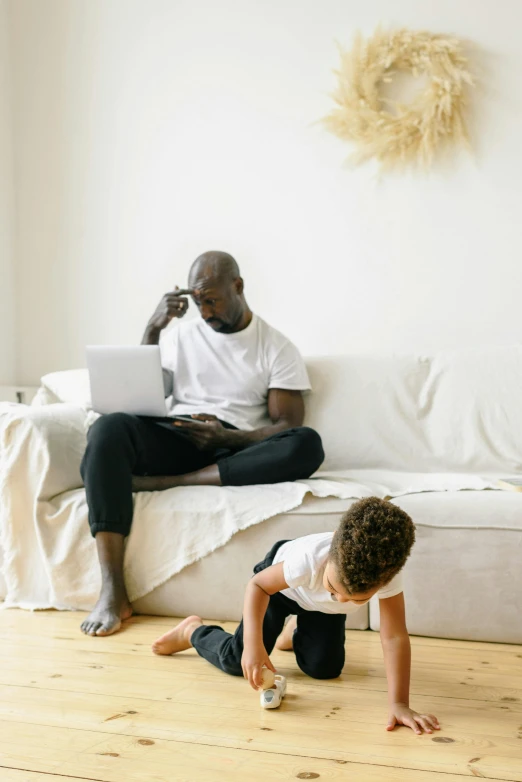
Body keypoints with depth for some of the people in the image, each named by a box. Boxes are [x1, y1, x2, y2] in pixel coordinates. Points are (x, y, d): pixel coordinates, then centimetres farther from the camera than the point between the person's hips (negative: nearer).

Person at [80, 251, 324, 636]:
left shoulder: (277, 347, 8)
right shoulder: (180, 336, 16)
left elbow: (288, 428, -1)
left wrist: (227, 438, -18)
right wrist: (153, 330, 0)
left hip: (235, 453, -1)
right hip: (174, 441, 2)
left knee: (308, 445, -31)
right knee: (110, 428, -31)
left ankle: (164, 483, -28)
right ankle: (113, 592, -37)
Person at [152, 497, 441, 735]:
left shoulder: (385, 570, -42)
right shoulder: (308, 558, -47)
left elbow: (395, 637, -41)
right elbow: (258, 585, -31)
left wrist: (399, 704, -46)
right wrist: (253, 643, -42)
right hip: (282, 583, -3)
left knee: (324, 668, 3)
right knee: (238, 661, -7)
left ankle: (295, 632, 36)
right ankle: (194, 631, 24)